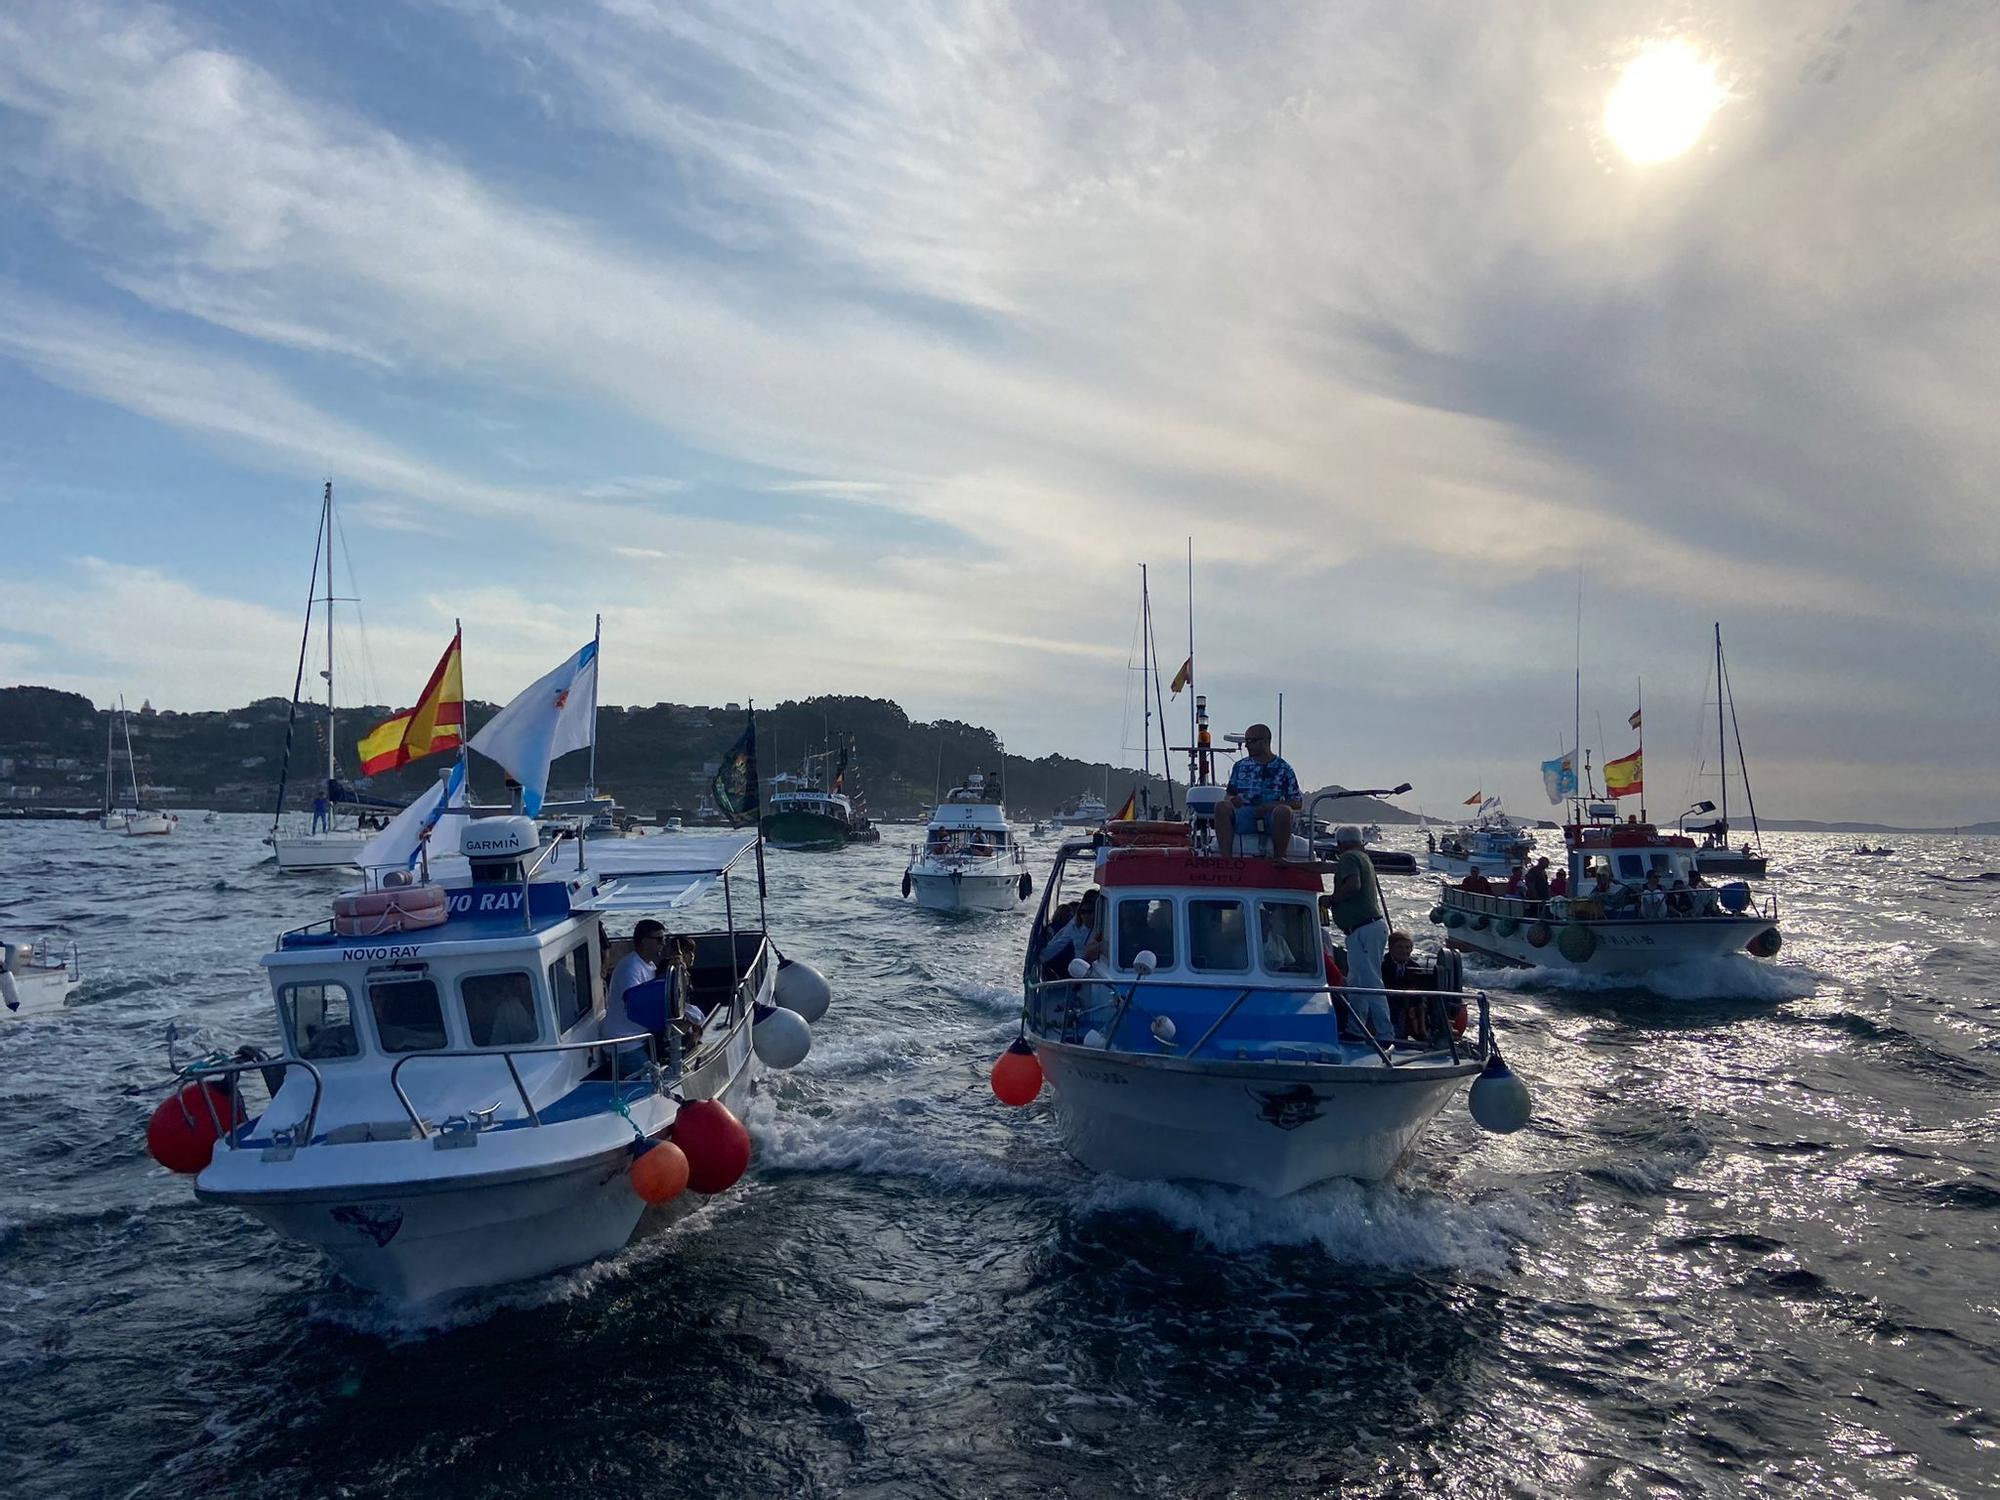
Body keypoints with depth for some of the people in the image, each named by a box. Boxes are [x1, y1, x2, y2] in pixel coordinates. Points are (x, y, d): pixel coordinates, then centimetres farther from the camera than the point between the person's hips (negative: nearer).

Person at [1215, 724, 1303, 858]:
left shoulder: (1283, 768, 8)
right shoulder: (1240, 765, 17)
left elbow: (1297, 803, 5)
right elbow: (1229, 795, 19)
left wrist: (1271, 806, -11)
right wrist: (1232, 800, -7)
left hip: (1271, 819, -2)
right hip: (1244, 818, 2)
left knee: (1284, 811, -36)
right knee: (1221, 807, -27)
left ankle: (1279, 857, -22)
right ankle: (1225, 858, -34)